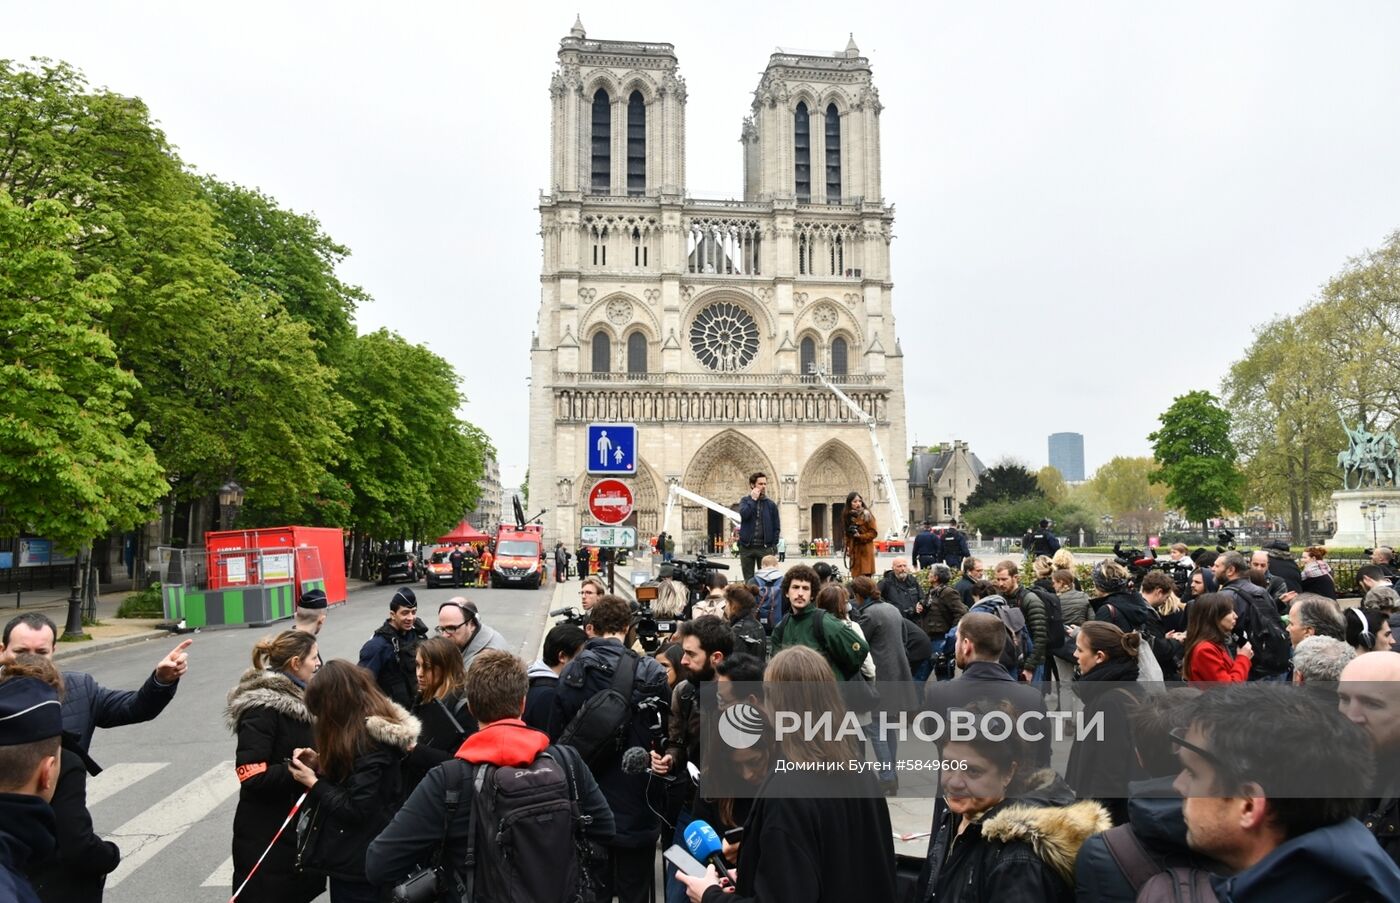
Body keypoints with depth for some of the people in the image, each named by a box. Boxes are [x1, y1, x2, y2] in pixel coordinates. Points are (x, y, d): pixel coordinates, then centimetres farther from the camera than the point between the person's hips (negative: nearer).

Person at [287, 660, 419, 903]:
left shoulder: (369, 740, -25)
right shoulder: (375, 728, 5)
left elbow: (356, 810, -24)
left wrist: (313, 782, -15)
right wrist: (320, 763, 0)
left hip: (357, 863, -9)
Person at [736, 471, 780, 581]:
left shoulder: (771, 504, 6)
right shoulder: (745, 501, 6)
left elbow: (776, 528, 6)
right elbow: (744, 514, -16)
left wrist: (773, 547, -2)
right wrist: (753, 499, -11)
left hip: (765, 548, 0)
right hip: (747, 547, 0)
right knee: (748, 580, 6)